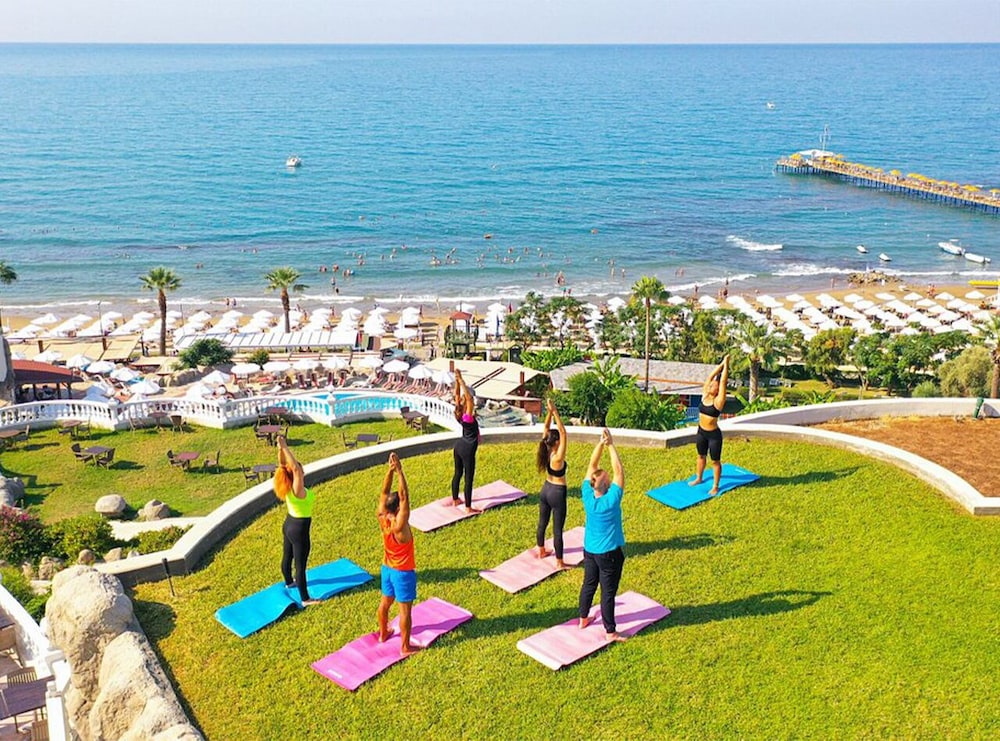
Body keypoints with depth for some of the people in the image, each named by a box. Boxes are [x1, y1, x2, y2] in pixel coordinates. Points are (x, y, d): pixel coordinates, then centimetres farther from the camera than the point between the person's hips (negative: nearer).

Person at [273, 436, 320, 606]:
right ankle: (305, 598, 11)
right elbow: (295, 468, -43)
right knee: (300, 564, 1)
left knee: (287, 556, 27)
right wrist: (284, 448, -43)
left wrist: (280, 448, -19)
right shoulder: (297, 490, -31)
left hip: (288, 525, 9)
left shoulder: (286, 487, -10)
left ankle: (289, 582, 51)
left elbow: (282, 464, -7)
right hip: (299, 529, -8)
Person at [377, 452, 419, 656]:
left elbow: (384, 491, -12)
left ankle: (383, 634, 45)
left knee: (385, 602, 24)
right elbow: (404, 496, -38)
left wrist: (390, 469, -21)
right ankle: (405, 647, 16)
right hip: (403, 572, -7)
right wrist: (399, 470, -39)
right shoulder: (399, 525, -32)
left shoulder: (382, 519, -15)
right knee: (405, 609, 6)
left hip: (387, 568, 7)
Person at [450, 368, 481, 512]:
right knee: (469, 478, 0)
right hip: (467, 449, -9)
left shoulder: (460, 413, -4)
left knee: (458, 473, 21)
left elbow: (457, 394, -1)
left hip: (459, 445, 9)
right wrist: (461, 380, -34)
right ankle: (468, 508, 6)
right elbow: (468, 397, -34)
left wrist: (457, 380, -9)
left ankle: (455, 500, 35)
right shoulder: (468, 416, -23)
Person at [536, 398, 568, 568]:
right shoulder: (558, 458, -28)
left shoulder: (545, 452, -10)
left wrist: (549, 411, -17)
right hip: (557, 493, -8)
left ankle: (541, 551, 40)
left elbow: (546, 429, -6)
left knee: (542, 523, 22)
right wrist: (555, 412, -35)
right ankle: (559, 562, 12)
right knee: (557, 529, 3)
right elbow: (563, 432, -33)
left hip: (546, 490, 8)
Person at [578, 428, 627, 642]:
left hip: (589, 550, 6)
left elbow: (592, 466, -9)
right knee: (608, 591, 4)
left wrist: (601, 443, -16)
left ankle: (583, 619, 38)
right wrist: (610, 445, -23)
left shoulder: (587, 496, -15)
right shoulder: (611, 500, -28)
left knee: (589, 584, 22)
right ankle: (610, 632, 15)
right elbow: (619, 471, -25)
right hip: (609, 552, -6)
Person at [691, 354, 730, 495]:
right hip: (701, 432, 6)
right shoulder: (705, 395, -2)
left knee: (715, 461, 6)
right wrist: (722, 363, -1)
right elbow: (711, 376, -2)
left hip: (714, 435, -6)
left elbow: (723, 381, -20)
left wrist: (726, 365, -14)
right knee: (701, 456, 22)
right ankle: (698, 478, 40)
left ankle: (715, 486, 17)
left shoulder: (718, 401, -16)